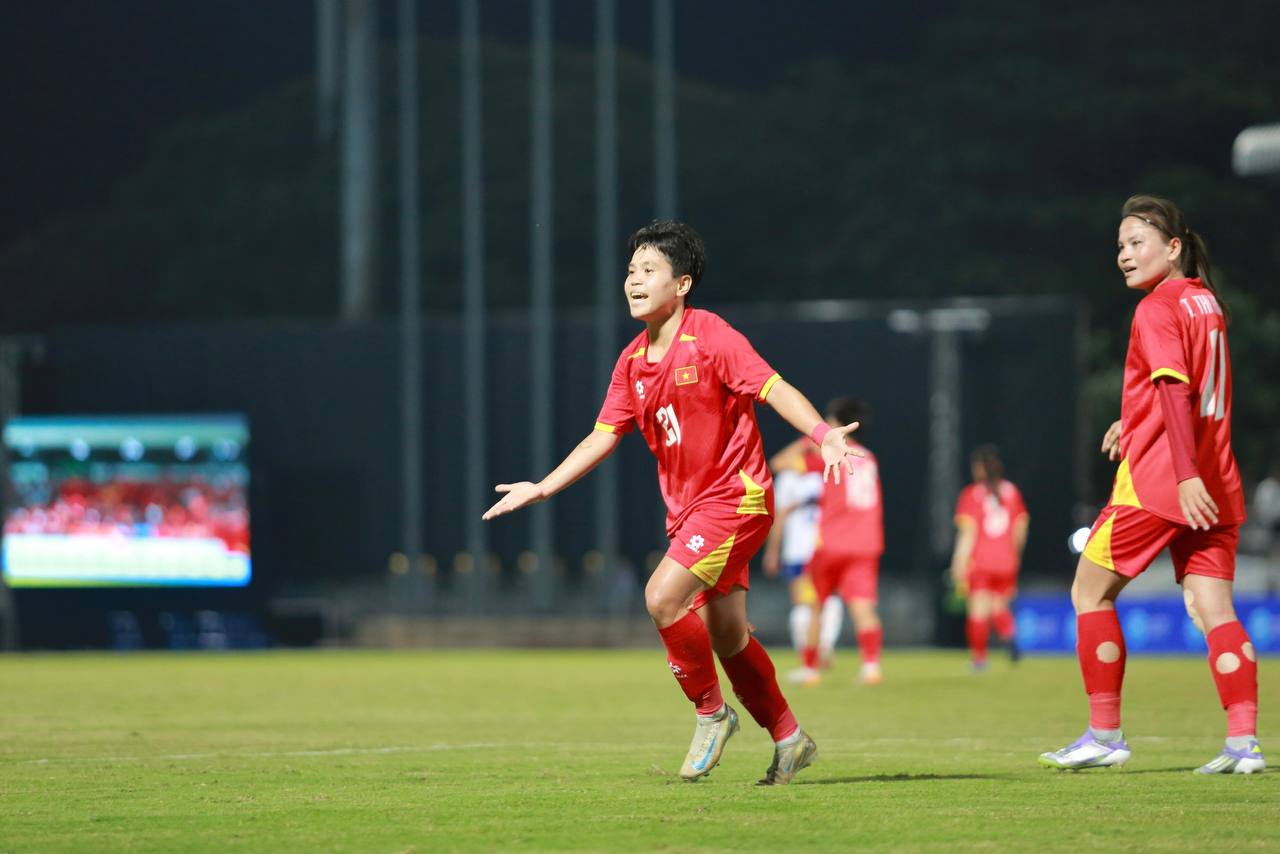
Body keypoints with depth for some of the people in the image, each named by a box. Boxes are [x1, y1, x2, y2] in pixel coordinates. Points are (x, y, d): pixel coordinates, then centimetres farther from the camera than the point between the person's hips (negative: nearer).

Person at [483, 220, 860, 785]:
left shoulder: (710, 337, -13)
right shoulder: (632, 361, 8)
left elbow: (774, 389, -21)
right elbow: (602, 437, 15)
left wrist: (823, 435, -37)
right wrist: (540, 489, 12)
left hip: (735, 496, -7)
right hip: (686, 505, 7)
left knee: (663, 595, -22)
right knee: (726, 635, 8)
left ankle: (711, 711, -4)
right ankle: (789, 740, 22)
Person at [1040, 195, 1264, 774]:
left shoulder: (1158, 309, -10)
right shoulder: (1207, 302, 16)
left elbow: (1175, 390, -21)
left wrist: (1186, 474, -29)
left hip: (1157, 482, -8)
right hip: (1216, 485, 8)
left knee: (1090, 591, 5)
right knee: (1213, 609, 2)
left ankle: (1105, 735, 4)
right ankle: (1243, 742, -10)